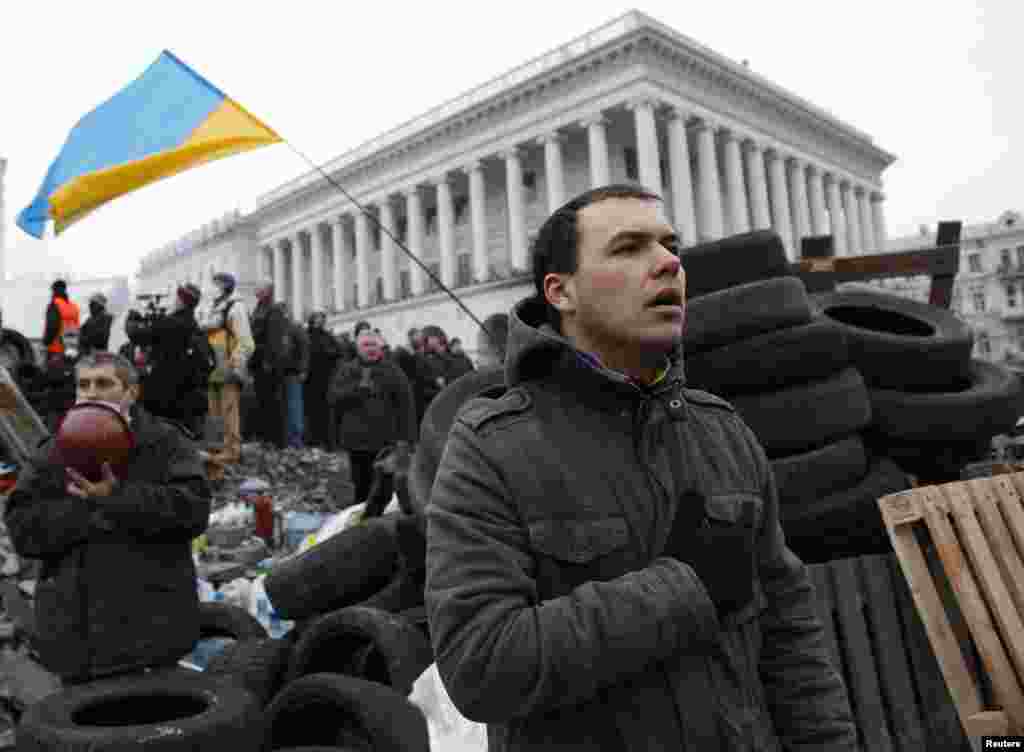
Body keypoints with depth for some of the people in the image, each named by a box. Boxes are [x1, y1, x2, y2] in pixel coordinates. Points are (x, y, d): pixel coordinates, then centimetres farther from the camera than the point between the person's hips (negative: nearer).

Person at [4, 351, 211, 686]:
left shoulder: (166, 442, -1)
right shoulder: (52, 454, 9)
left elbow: (194, 507, -15)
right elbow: (21, 527, -2)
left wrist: (115, 498, -19)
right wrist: (93, 509, -15)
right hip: (75, 629, 3)